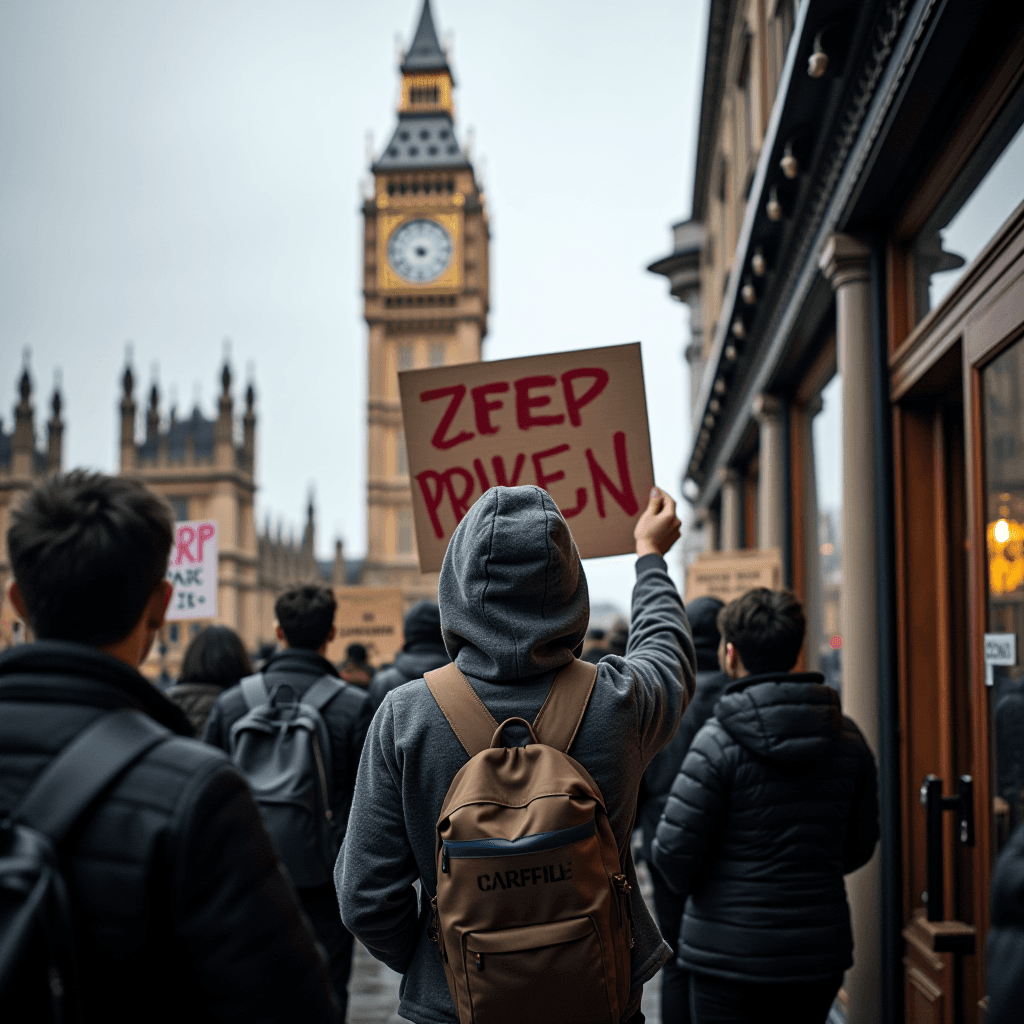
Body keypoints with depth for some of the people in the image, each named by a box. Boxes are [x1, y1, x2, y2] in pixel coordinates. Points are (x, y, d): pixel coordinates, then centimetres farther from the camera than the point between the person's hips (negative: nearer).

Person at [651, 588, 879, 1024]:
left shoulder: (720, 741, -15)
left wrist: (691, 883, 8)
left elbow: (673, 848, -14)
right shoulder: (847, 737, 2)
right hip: (819, 955, 5)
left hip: (731, 955, -5)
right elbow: (860, 845, 10)